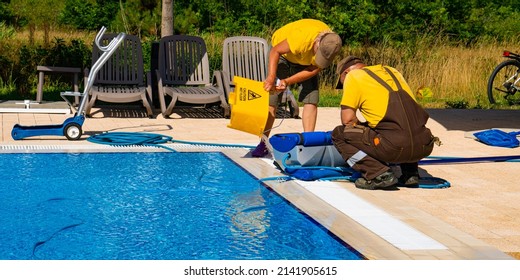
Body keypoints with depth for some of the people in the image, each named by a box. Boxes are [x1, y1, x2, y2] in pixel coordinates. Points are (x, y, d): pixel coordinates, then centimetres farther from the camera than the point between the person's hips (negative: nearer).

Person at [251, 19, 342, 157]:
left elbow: (314, 70, -21)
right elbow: (275, 51, -30)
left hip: (305, 60, 4)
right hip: (283, 52, -3)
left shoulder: (331, 46, -27)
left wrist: (288, 82, -32)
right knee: (271, 99, -9)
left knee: (311, 100, -10)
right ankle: (263, 143, -2)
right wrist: (271, 77, -42)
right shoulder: (301, 38, -42)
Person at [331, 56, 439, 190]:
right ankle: (410, 173, 22)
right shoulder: (392, 71, 25)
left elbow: (347, 120, 1)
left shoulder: (353, 76, 7)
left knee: (339, 134, 11)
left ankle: (378, 174, -2)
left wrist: (361, 125, 22)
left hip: (395, 148, -7)